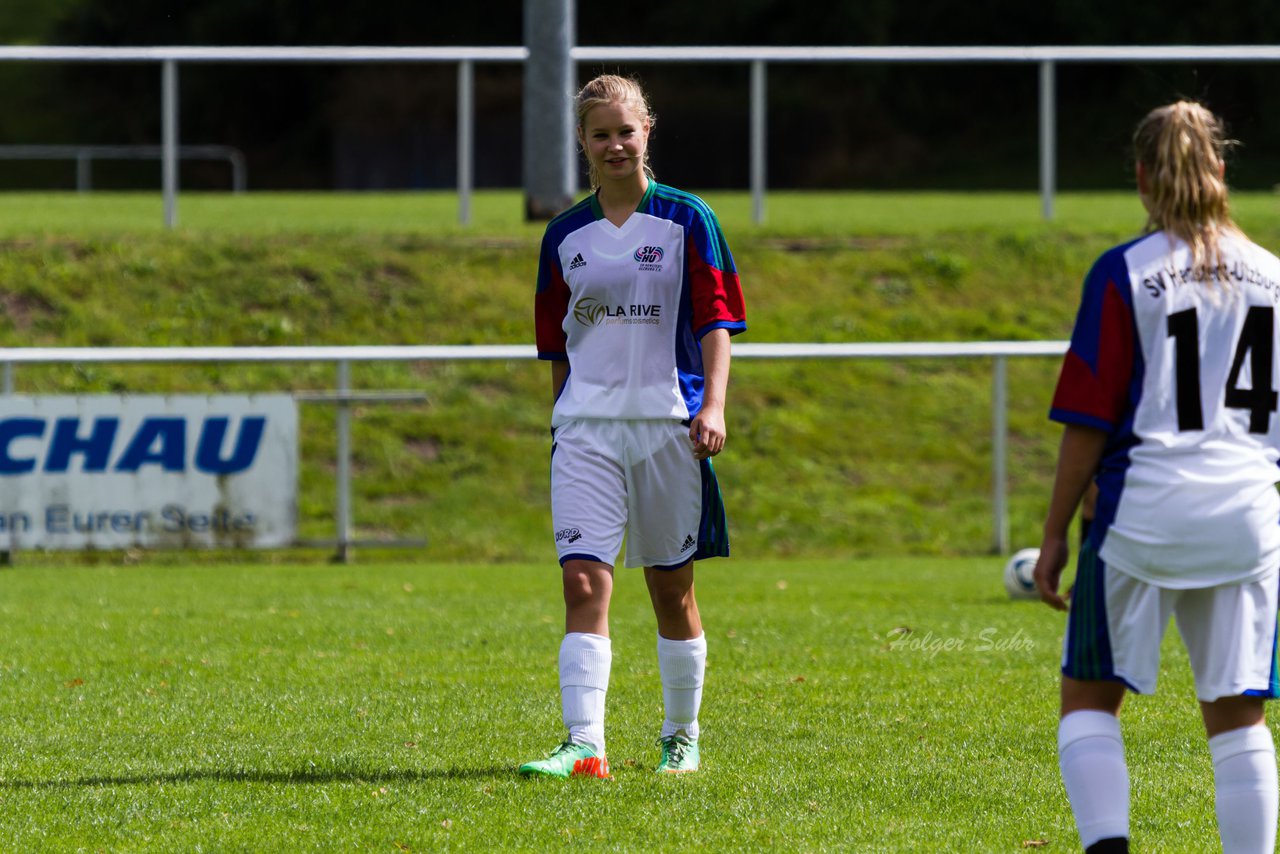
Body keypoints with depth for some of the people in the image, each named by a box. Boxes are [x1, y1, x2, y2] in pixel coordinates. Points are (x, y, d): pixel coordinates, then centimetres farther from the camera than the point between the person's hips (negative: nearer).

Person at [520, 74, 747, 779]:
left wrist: (713, 405, -16)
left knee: (672, 589, 7)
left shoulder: (687, 220, 1)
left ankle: (682, 738, 22)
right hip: (585, 425, 2)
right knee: (583, 582, -12)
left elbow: (715, 322, -3)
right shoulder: (565, 236, 9)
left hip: (666, 422, -2)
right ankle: (584, 746, -18)